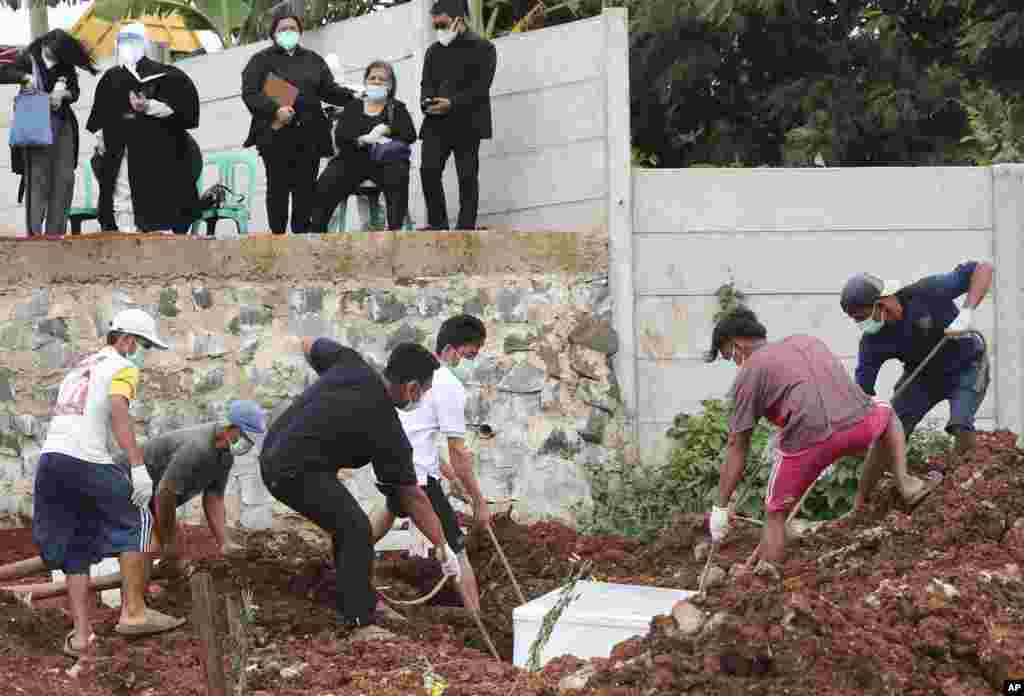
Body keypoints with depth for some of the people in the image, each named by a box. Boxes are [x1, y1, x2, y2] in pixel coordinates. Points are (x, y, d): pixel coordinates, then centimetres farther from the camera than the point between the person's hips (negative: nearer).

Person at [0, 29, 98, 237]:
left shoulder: (67, 66, 7)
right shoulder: (28, 59, -1)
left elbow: (75, 91, 10)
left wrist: (64, 94, -12)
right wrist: (24, 77, -20)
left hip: (63, 127, 4)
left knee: (65, 178, 0)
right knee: (37, 178, -9)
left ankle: (56, 232, 4)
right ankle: (34, 233, -8)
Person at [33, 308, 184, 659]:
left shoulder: (80, 366, 28)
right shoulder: (123, 367, 3)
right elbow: (118, 410, -16)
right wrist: (138, 465, -23)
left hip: (50, 458, 8)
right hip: (85, 462, -7)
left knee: (77, 549, 14)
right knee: (136, 522, 6)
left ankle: (81, 634, 8)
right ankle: (133, 612, 2)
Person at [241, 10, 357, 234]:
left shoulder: (313, 60, 21)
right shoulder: (261, 60, 7)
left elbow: (329, 90, 15)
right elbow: (250, 92, -5)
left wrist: (351, 96, -4)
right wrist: (275, 109, -19)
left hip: (309, 134, 3)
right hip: (275, 134, -3)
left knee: (305, 188, 1)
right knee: (278, 188, -2)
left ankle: (301, 234, 6)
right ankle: (277, 235, 3)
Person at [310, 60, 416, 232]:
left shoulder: (397, 108, 19)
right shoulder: (353, 107, 21)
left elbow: (410, 135, 4)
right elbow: (340, 137, 5)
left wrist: (387, 130, -13)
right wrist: (363, 140, -14)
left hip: (385, 161, -1)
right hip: (353, 159, 1)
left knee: (398, 175, -36)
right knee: (326, 183, -26)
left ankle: (395, 229, -39)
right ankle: (317, 230, -24)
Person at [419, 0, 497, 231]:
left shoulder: (483, 48, 2)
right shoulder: (434, 51, 20)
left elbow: (481, 87, -8)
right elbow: (426, 83, 14)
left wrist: (452, 104, -19)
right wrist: (427, 102, -10)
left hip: (467, 123, -4)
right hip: (436, 123, 4)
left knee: (467, 176, -3)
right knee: (428, 170, -10)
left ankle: (466, 228, -1)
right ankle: (437, 225, -3)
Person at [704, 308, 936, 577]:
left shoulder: (748, 375, 14)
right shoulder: (807, 340, 30)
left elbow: (737, 448, 11)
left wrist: (720, 507, 16)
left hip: (808, 437, -4)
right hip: (859, 421, 4)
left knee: (775, 515, 15)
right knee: (887, 414, 39)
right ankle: (903, 481, 24)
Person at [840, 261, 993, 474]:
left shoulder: (925, 293, -31)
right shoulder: (872, 340, -18)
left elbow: (983, 268, -30)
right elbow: (861, 392, -16)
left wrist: (968, 312, -42)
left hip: (966, 366, -4)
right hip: (922, 375, 4)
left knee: (961, 427, -26)